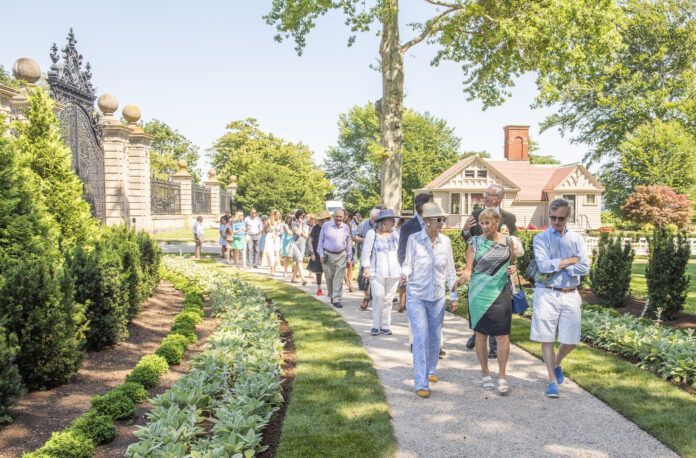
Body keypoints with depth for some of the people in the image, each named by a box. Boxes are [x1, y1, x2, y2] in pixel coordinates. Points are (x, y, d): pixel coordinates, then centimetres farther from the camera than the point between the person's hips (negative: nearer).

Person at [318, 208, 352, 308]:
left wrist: (349, 257, 12)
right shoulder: (326, 226, 0)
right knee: (329, 277, 7)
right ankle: (332, 295, 27)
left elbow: (348, 243, 13)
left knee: (339, 279, -5)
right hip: (328, 255, 0)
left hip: (341, 256, 1)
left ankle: (337, 300, -4)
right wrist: (321, 254, -1)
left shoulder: (346, 227, 5)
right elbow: (321, 241, 4)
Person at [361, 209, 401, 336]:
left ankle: (385, 325, 13)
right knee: (378, 298, -7)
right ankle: (376, 326, 6)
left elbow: (401, 252, 17)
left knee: (388, 299, 5)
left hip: (393, 273, 4)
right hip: (377, 273, -3)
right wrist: (366, 268, -6)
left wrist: (403, 269, 14)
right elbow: (366, 252, -1)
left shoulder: (395, 234, 12)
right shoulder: (372, 234, -1)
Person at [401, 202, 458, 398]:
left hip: (437, 297, 4)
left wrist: (454, 296, 10)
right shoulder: (414, 239, -8)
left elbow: (449, 270, 8)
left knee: (435, 337, 12)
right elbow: (408, 264, -1)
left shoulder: (445, 241, 2)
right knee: (421, 337, -8)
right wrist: (404, 274, -25)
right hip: (416, 295, -3)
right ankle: (421, 384, -2)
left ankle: (430, 371, 36)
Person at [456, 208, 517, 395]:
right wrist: (464, 276, -25)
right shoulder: (475, 242, 1)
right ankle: (485, 373, 24)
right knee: (481, 334, 7)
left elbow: (512, 262, 19)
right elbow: (469, 269, -3)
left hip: (501, 292, 1)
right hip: (479, 293, 0)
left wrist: (513, 269, -3)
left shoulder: (507, 241, 6)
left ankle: (502, 377, 7)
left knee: (502, 335, -4)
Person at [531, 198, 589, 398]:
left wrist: (557, 266, -10)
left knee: (571, 340, 6)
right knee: (546, 338, -3)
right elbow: (544, 265, -14)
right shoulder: (541, 239, 2)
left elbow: (584, 268, -4)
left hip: (570, 295, 3)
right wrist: (571, 260, -7)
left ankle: (557, 363, 36)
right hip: (546, 294, -2)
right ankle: (552, 379, 8)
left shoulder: (577, 239, 9)